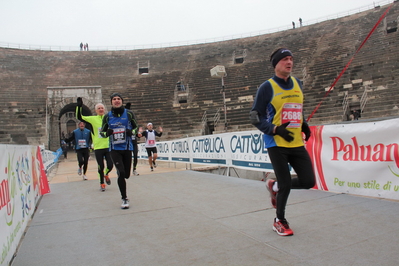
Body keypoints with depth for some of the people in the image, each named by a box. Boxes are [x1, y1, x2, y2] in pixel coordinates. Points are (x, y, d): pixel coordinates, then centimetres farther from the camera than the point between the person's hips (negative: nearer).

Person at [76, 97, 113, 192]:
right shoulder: (93, 119, -1)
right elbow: (79, 117, -7)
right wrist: (79, 107, -20)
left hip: (108, 146, 2)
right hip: (98, 147, -2)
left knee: (110, 165, 0)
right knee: (101, 167, 5)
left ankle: (106, 174, 34)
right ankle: (102, 183, 24)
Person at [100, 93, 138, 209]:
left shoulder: (129, 114, 0)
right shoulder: (107, 116, 1)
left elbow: (136, 127, 11)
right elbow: (102, 132, 10)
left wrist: (131, 132, -11)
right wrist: (107, 133, -14)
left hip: (127, 148, 1)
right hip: (114, 149, -1)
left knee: (126, 174, 8)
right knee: (121, 172, -14)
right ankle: (124, 199, 2)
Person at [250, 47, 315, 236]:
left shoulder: (297, 84, 11)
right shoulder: (267, 87, -7)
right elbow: (255, 118, -8)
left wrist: (304, 124, 10)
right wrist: (276, 130, -20)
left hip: (297, 144, 6)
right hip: (276, 145, -6)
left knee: (308, 181, 3)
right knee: (285, 184, -1)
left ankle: (274, 186, 30)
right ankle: (279, 221, 25)